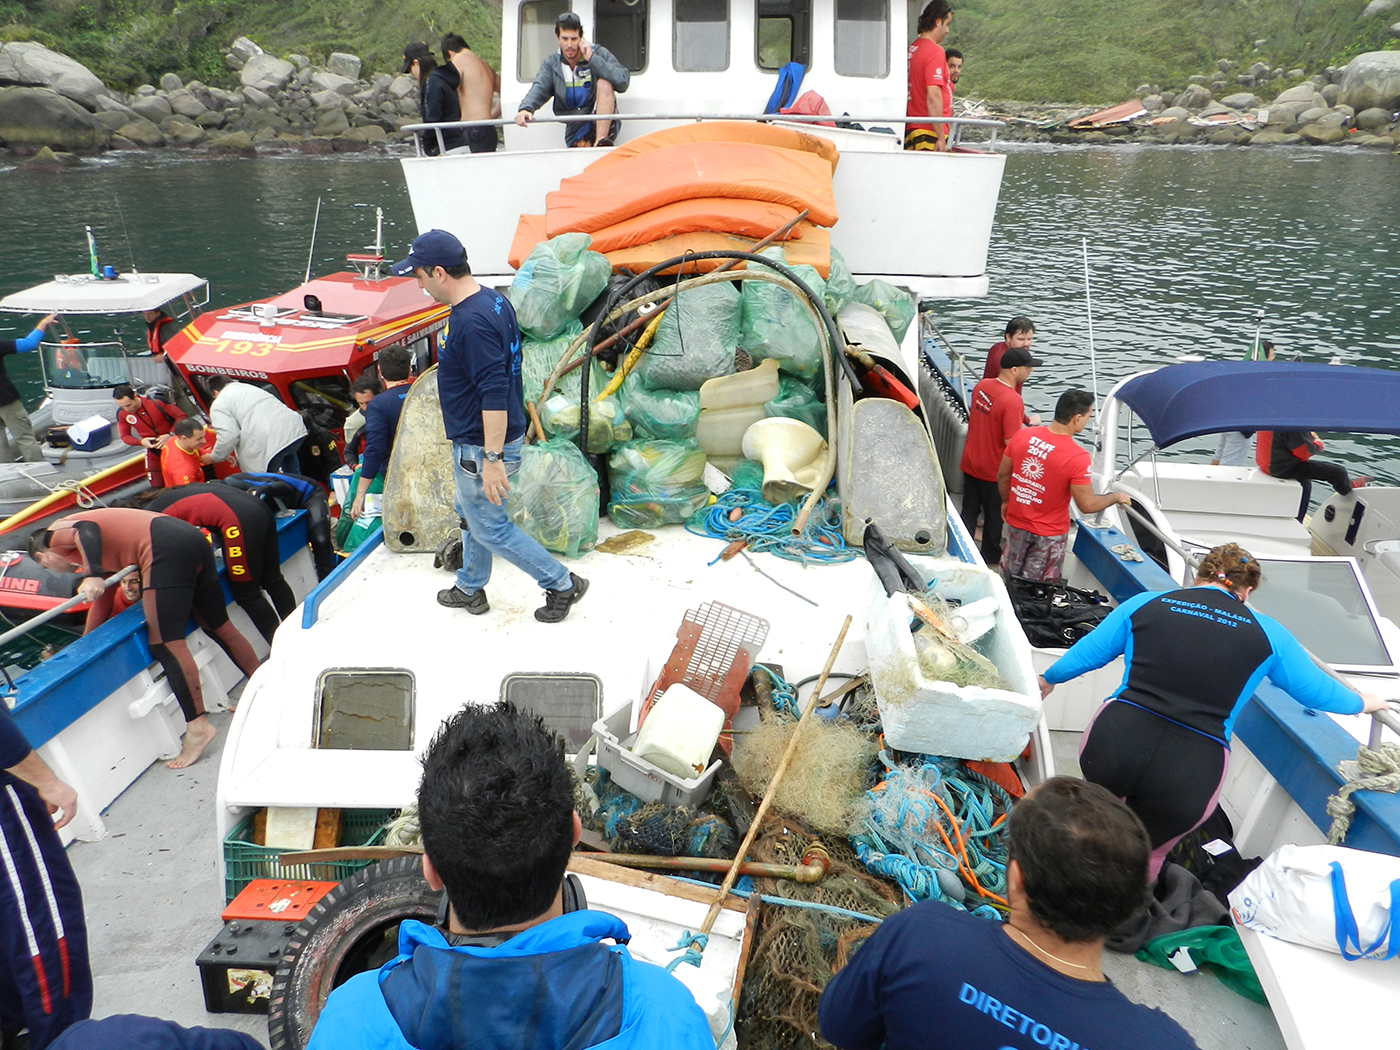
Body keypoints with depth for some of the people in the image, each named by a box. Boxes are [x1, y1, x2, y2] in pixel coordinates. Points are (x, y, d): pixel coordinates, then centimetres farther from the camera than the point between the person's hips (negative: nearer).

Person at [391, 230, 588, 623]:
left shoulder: (471, 322, -27)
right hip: (476, 441, 10)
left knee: (491, 528, 4)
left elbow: (494, 394, -31)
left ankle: (561, 584, 15)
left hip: (481, 446, -10)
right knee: (469, 513, 25)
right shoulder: (493, 300, 4)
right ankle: (470, 590, 42)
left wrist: (492, 458, -29)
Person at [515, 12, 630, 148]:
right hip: (576, 131, 2)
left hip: (604, 125, -1)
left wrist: (592, 59, -19)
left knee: (604, 83, -24)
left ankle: (601, 142, -30)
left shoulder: (599, 53, -1)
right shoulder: (551, 63, 6)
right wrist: (526, 108, -34)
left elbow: (623, 82, -16)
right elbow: (539, 89, -12)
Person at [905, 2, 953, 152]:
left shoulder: (912, 48, 14)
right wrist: (941, 138, -17)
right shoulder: (935, 51, -11)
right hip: (929, 133, -8)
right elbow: (933, 96, -19)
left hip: (911, 130, 8)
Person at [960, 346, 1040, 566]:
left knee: (969, 512, 18)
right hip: (994, 471, -6)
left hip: (970, 463, 6)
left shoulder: (982, 385, -2)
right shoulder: (1013, 401, -26)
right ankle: (990, 559, 30)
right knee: (995, 516, 14)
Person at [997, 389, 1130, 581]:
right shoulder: (1077, 458, -26)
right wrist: (1116, 497, -2)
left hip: (1016, 523, 4)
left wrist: (1006, 501, 18)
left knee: (1008, 576, 23)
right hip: (1049, 533, -4)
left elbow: (1003, 474, 0)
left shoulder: (1022, 435, -12)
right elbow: (1087, 505, -20)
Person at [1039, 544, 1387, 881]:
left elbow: (1088, 652, 19)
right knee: (1143, 857, 23)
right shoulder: (1267, 634, 10)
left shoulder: (1145, 603, 10)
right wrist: (1361, 702, 45)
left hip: (1115, 742, 2)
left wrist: (1049, 679, 38)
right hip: (1189, 776, -2)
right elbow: (1316, 689, 24)